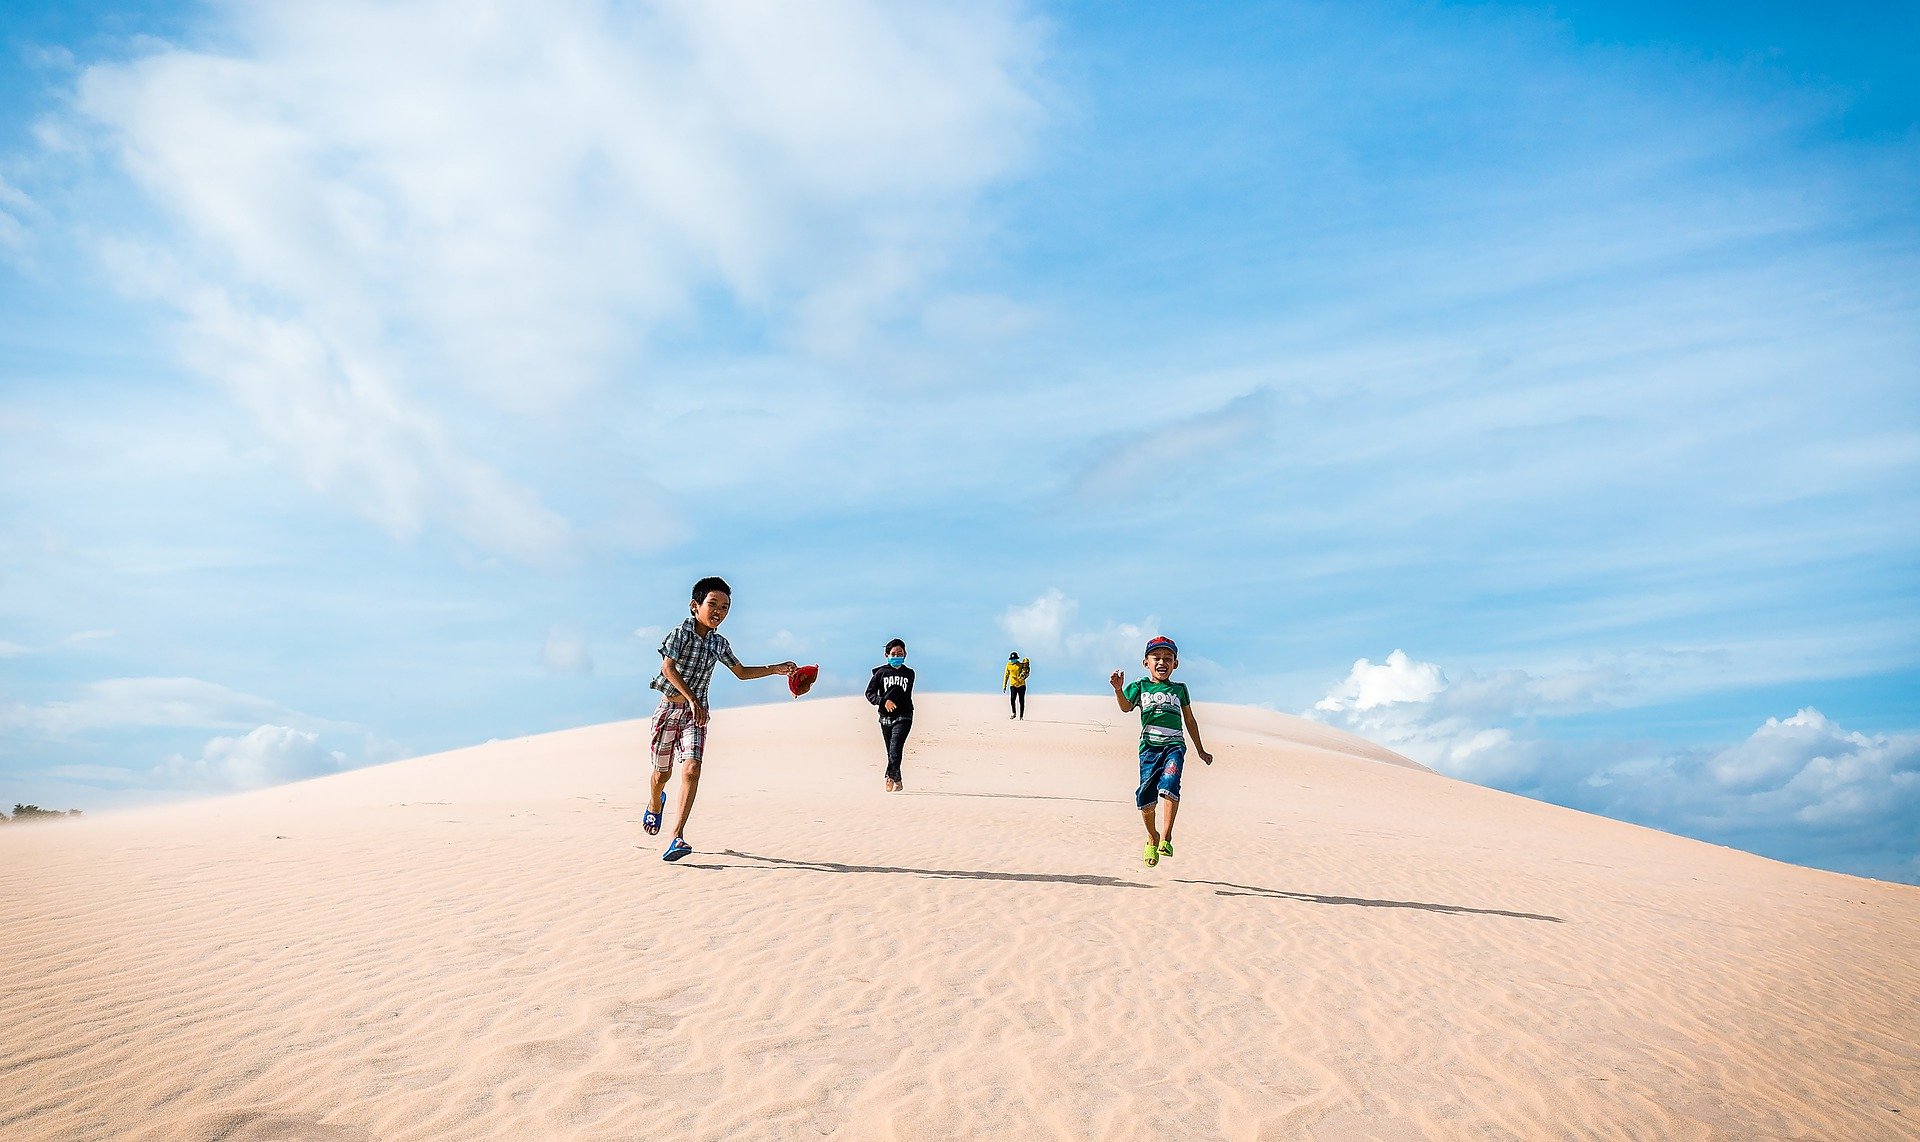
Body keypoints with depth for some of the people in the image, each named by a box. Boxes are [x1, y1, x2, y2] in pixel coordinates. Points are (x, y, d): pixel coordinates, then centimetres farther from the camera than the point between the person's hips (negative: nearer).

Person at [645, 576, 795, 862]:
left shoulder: (719, 644, 7)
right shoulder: (681, 632, -9)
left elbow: (741, 672, 19)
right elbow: (668, 667, -18)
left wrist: (776, 669, 9)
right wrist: (691, 699, -26)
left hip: (696, 712, 3)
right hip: (670, 707, -3)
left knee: (692, 769, -15)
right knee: (663, 771, 10)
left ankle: (678, 836, -18)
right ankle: (656, 803, 46)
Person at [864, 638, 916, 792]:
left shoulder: (909, 673, 9)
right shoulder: (881, 672, 2)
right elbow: (869, 693, -1)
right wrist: (883, 701, -15)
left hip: (903, 717, -1)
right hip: (885, 717, 1)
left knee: (895, 748, -18)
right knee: (891, 751, 6)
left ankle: (890, 778, -15)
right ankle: (898, 781, 16)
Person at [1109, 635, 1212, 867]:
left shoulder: (1179, 689, 16)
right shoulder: (1140, 686, 12)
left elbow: (1190, 720, 23)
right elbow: (1126, 707, -4)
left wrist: (1200, 750, 26)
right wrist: (1118, 689, -24)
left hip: (1174, 745, 0)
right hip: (1149, 745, 0)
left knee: (1169, 785, -25)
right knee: (1145, 794, -3)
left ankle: (1166, 836, -22)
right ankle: (1152, 836, 20)